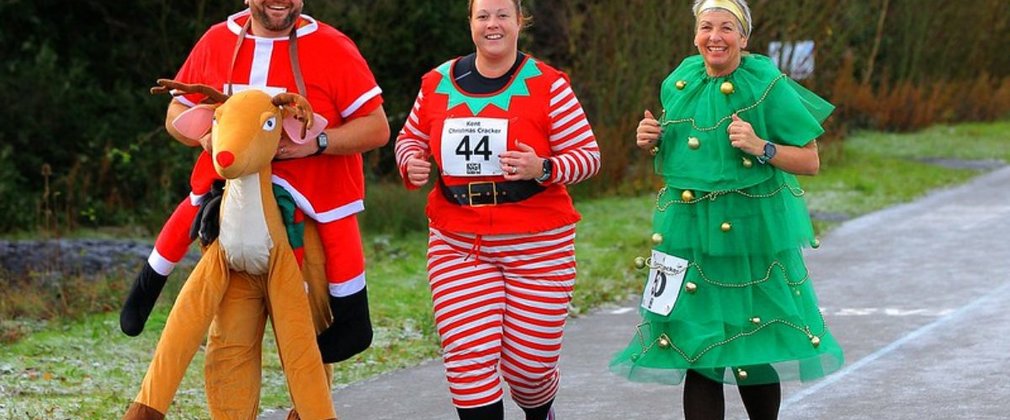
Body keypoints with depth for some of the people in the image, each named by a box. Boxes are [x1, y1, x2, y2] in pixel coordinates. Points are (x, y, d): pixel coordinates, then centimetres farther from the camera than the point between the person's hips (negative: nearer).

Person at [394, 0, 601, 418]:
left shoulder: (547, 85, -5)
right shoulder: (437, 83, 4)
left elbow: (588, 155, -4)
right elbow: (410, 138, 19)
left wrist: (543, 169, -23)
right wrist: (411, 165, -5)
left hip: (537, 245, -2)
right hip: (458, 245, 2)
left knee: (529, 362, 5)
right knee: (468, 360, -9)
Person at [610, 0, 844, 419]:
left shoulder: (768, 86, -8)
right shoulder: (679, 83, 7)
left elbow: (810, 161, -6)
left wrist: (761, 148, -21)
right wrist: (651, 140, 2)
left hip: (752, 232, -4)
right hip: (688, 231, 4)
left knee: (753, 348, 5)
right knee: (698, 351, 1)